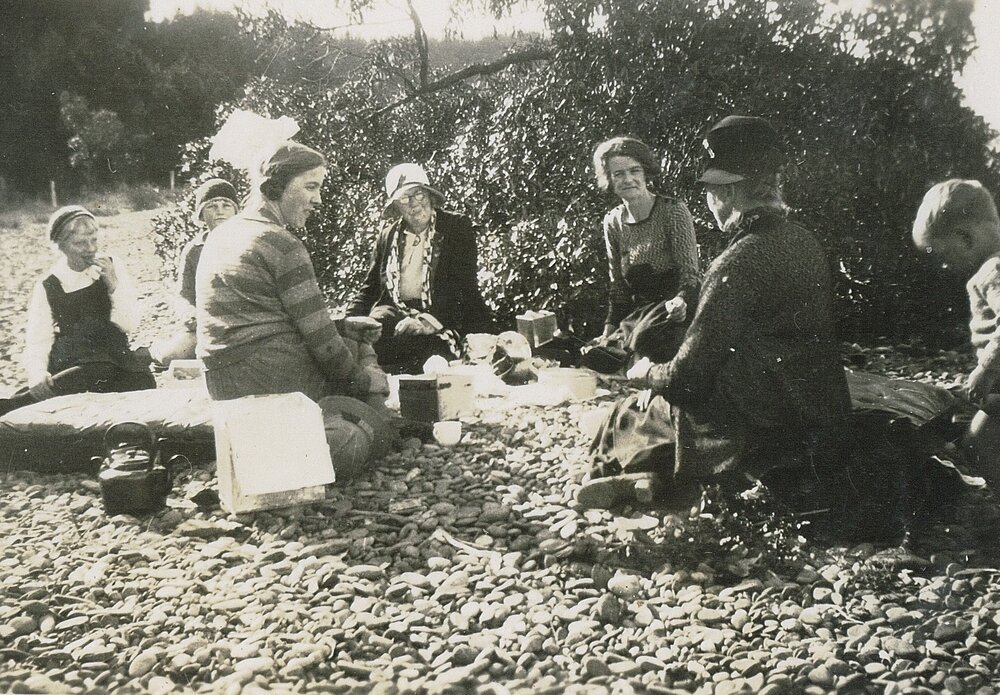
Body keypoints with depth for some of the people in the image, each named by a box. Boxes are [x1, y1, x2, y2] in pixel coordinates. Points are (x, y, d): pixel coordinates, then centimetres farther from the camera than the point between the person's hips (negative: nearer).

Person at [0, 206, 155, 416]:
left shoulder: (112, 267, 6)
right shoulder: (48, 287, 2)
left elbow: (130, 324, 2)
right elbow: (37, 344, 0)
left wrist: (114, 284, -12)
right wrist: (39, 377, -20)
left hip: (116, 362, 2)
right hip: (69, 370, -1)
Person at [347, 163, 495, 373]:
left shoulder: (457, 228, 6)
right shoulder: (388, 235, 18)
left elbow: (467, 287, 1)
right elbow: (369, 288, 22)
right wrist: (347, 322, 4)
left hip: (437, 315, -3)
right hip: (392, 311, 4)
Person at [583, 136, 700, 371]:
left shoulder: (674, 211, -9)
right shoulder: (613, 222, 7)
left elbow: (690, 274, -14)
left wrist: (680, 302, -35)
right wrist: (608, 333, 7)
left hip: (674, 316, -5)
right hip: (638, 314, 5)